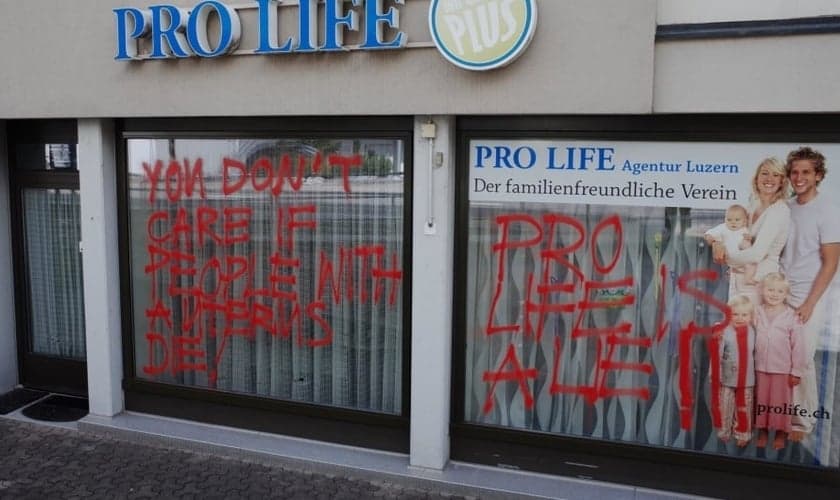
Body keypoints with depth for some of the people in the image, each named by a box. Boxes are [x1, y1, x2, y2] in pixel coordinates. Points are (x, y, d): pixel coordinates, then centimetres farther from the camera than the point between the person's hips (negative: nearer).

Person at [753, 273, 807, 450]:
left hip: (783, 369, -3)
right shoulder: (757, 313, -1)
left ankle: (781, 433, 23)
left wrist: (796, 371, -7)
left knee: (780, 402, 8)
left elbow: (798, 346, -7)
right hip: (760, 368, 3)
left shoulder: (792, 316, -10)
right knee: (762, 400, 12)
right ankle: (762, 431, 26)